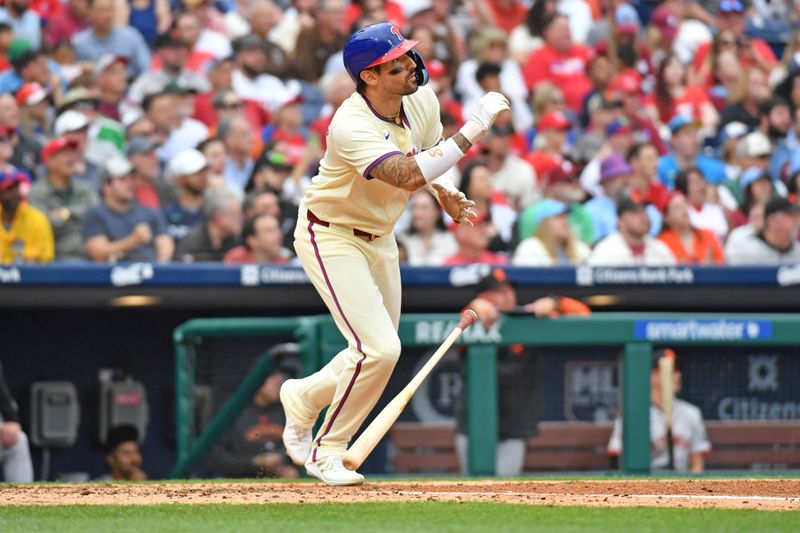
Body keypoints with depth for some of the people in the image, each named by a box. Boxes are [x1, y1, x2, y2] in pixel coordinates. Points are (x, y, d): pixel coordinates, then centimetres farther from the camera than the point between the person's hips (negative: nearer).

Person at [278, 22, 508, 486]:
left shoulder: (423, 100, -9)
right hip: (331, 238, -8)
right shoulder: (352, 128, -33)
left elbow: (433, 154, 12)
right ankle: (326, 452, 0)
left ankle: (305, 397, 40)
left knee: (380, 352, 14)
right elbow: (409, 175, -45)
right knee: (379, 348, -18)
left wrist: (447, 192, -10)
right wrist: (475, 127, -45)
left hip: (379, 238, 8)